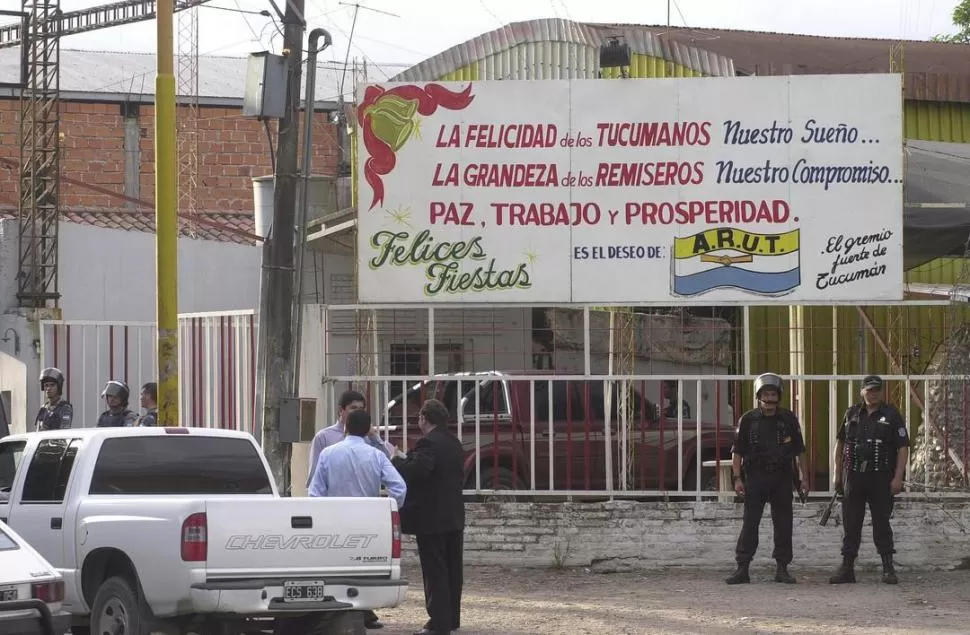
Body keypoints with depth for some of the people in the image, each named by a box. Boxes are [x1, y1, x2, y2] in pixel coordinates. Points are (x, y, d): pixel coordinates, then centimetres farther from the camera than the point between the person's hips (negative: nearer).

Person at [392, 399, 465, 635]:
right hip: (454, 517, 9)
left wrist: (399, 460, -11)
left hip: (432, 518, -9)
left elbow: (414, 471, -30)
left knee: (434, 571, -7)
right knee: (452, 570, 14)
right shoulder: (454, 443, 13)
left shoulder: (428, 443, -17)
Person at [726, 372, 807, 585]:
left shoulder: (789, 419, 6)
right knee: (749, 524, -5)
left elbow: (798, 451, 11)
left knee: (783, 524, 4)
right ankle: (742, 569, -5)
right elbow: (738, 451, 2)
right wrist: (737, 478, -5)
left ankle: (782, 568, 11)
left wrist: (802, 477, 6)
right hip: (755, 477, -2)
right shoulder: (748, 420, 2)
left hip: (782, 478, 2)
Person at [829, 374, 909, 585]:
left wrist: (898, 477, -12)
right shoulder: (852, 414, 11)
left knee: (881, 522, -1)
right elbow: (840, 443, 18)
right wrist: (837, 473, 11)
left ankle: (888, 568, 5)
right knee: (850, 524, 4)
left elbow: (903, 447, -3)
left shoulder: (891, 415, 0)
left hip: (881, 479, -3)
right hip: (853, 477, 3)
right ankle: (847, 568, 9)